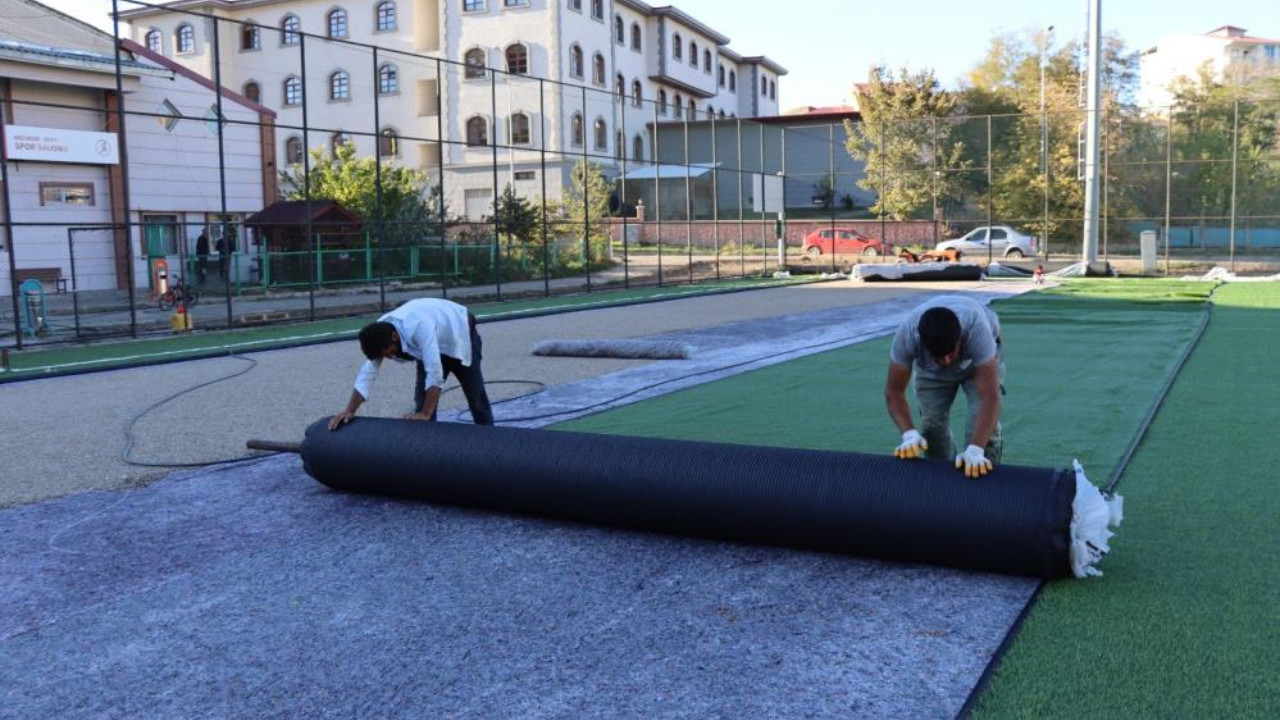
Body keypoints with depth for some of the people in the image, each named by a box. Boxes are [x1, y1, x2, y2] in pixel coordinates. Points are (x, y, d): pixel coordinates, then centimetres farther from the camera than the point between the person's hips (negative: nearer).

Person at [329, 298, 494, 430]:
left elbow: (435, 373, -47)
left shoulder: (419, 327, -45)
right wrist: (349, 411, -21)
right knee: (422, 400, -4)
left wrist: (426, 414, -44)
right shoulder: (380, 333, -23)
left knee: (476, 397, 4)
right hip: (435, 344, 6)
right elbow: (368, 372, -17)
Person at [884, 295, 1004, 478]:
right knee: (932, 425, -5)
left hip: (979, 356, -2)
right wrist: (909, 434, -43)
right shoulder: (907, 335, -39)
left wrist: (975, 450, -57)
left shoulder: (977, 329, -45)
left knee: (983, 425, -18)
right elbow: (894, 390, -28)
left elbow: (990, 395, -47)